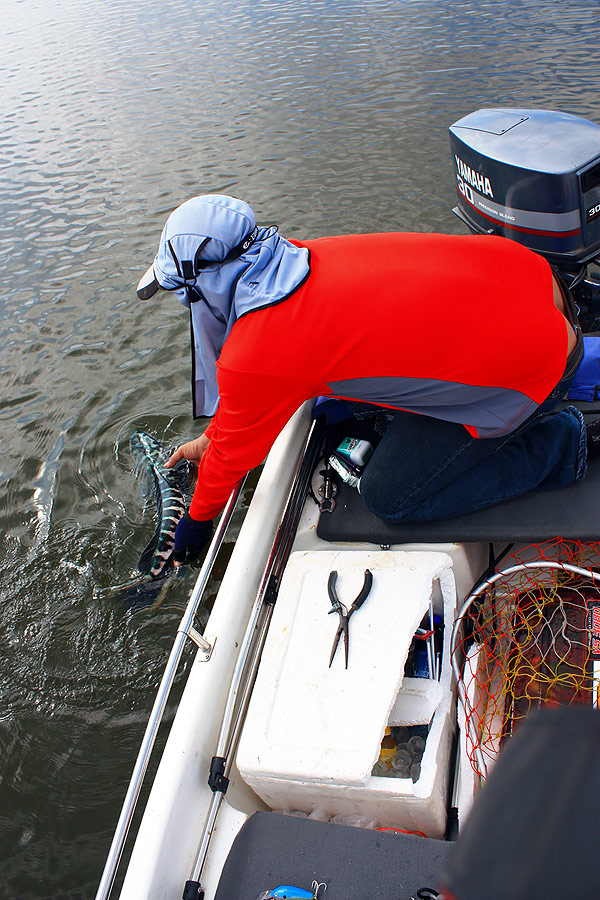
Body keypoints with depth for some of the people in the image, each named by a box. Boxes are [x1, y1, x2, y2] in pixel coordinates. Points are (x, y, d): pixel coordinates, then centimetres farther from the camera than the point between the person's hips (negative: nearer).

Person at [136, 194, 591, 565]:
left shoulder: (255, 355, -22)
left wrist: (198, 519, 17)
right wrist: (210, 439, 28)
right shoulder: (300, 259, 4)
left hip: (526, 363, -7)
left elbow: (233, 452, -3)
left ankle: (563, 442, 7)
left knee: (391, 497, 2)